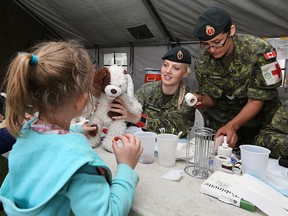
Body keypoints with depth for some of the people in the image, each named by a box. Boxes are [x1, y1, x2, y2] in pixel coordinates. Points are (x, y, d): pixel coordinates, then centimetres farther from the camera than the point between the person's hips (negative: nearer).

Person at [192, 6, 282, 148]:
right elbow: (212, 99, -6)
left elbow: (257, 99, -20)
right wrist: (202, 101, -29)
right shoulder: (202, 61, -12)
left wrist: (232, 125, -33)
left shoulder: (260, 51, -22)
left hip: (260, 120, -1)